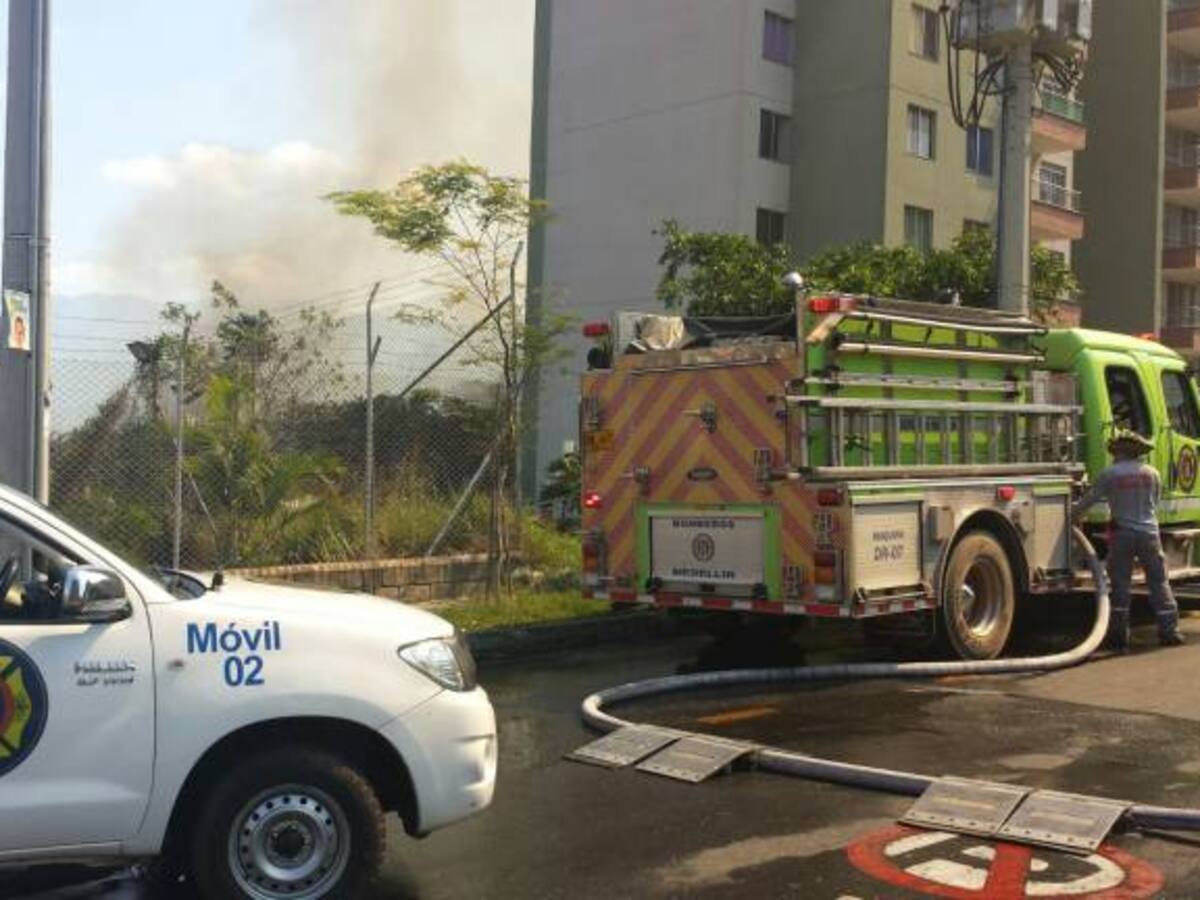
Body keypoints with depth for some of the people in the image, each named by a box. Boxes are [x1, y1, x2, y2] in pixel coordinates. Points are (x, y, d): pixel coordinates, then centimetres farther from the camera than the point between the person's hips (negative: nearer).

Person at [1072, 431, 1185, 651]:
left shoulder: (1110, 474, -5)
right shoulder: (1152, 473, 5)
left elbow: (1088, 500, -3)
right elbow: (1155, 503, 16)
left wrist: (1072, 517, 11)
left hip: (1122, 534, -2)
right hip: (1149, 533, 2)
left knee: (1120, 585, 3)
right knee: (1159, 583, 8)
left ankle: (1119, 636, 3)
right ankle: (1169, 631, 6)